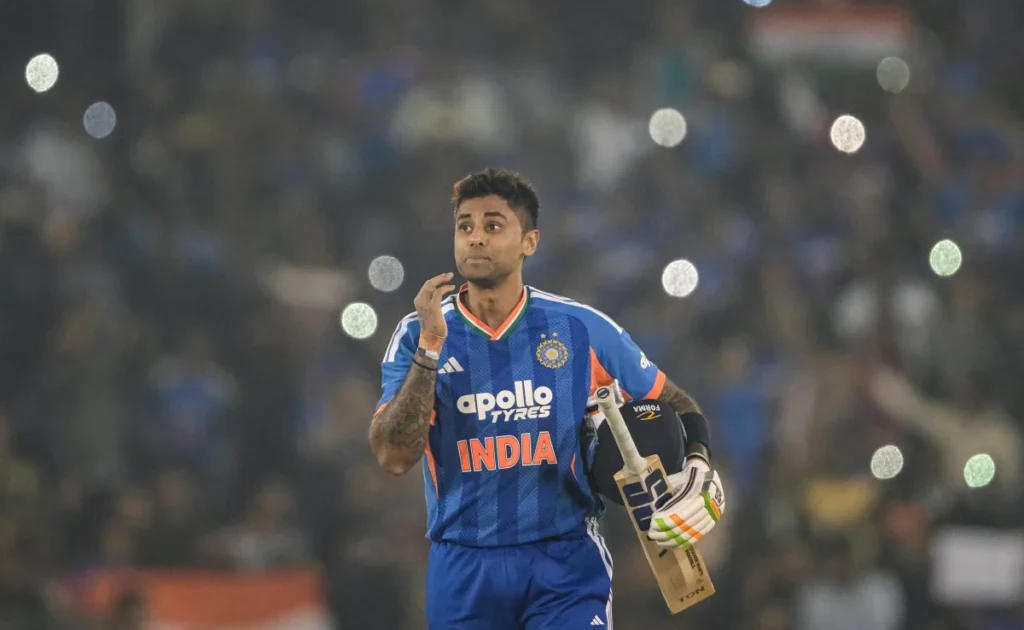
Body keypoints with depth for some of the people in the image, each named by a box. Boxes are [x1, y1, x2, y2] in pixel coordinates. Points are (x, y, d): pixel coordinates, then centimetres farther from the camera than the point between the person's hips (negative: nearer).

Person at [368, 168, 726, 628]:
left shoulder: (581, 329, 0)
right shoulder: (417, 335, 0)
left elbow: (674, 403, 12)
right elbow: (394, 457, -11)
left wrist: (698, 465, -8)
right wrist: (429, 348, -17)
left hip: (565, 561, -1)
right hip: (463, 568, 1)